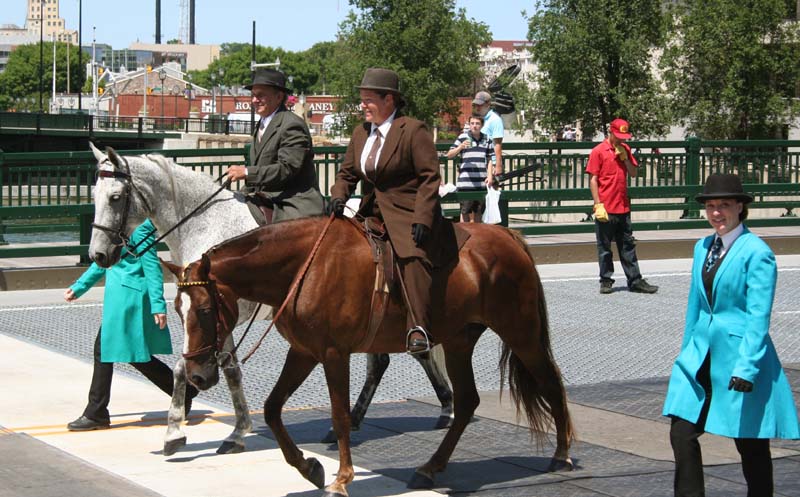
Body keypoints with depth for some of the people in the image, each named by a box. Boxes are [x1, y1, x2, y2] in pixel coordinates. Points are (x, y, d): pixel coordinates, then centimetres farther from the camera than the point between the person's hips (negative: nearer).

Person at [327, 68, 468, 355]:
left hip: (408, 213, -8)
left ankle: (418, 330, -38)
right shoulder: (360, 133, 14)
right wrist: (339, 196, -6)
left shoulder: (414, 131, -7)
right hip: (371, 215, 8)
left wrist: (422, 220, -21)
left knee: (414, 257, -31)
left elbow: (429, 177, -11)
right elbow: (347, 172, 18)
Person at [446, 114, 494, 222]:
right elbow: (449, 155, 0)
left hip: (482, 183, 4)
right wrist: (460, 147, -16)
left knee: (478, 212, 10)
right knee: (465, 212, -2)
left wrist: (490, 176, 6)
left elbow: (490, 159, 16)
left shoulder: (487, 140, 13)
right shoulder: (462, 137, 2)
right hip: (466, 182, -3)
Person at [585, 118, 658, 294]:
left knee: (628, 246, 10)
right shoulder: (598, 151, -7)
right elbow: (593, 180, -9)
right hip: (606, 209, -5)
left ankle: (635, 281, 14)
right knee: (604, 247, 3)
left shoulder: (625, 149, 10)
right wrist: (598, 205, -15)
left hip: (623, 207, 6)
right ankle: (606, 281, 12)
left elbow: (633, 173, 10)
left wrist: (625, 157, -6)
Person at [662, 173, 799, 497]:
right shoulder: (703, 247, 11)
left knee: (750, 443, 5)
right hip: (702, 355, 7)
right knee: (682, 433, -1)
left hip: (740, 353, -6)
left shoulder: (757, 252, -12)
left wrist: (745, 367, -20)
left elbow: (758, 316, -15)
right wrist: (688, 350, 20)